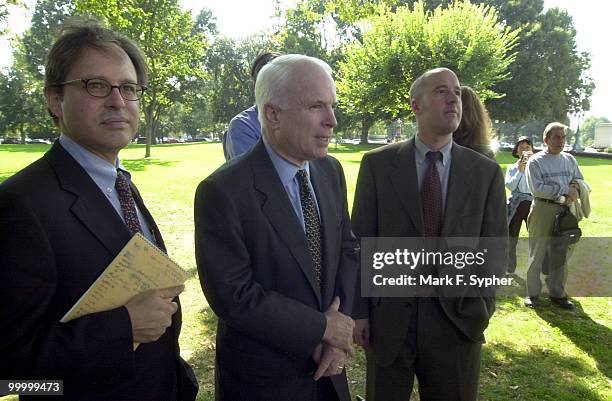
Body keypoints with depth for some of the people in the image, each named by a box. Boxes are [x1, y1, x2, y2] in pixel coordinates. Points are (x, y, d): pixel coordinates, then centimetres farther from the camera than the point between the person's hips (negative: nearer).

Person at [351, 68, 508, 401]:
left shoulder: (486, 172, 0)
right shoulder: (377, 164, -4)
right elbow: (360, 242, -3)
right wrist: (358, 311, -4)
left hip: (457, 319, 1)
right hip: (388, 317, -1)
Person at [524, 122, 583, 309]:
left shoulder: (570, 160, 12)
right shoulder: (536, 161, -4)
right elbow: (537, 188, -13)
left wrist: (575, 190, -8)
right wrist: (565, 191, -15)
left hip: (565, 211, 5)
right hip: (543, 211, -4)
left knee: (560, 255, 9)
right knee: (537, 253, 2)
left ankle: (557, 294, 21)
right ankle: (533, 293, 12)